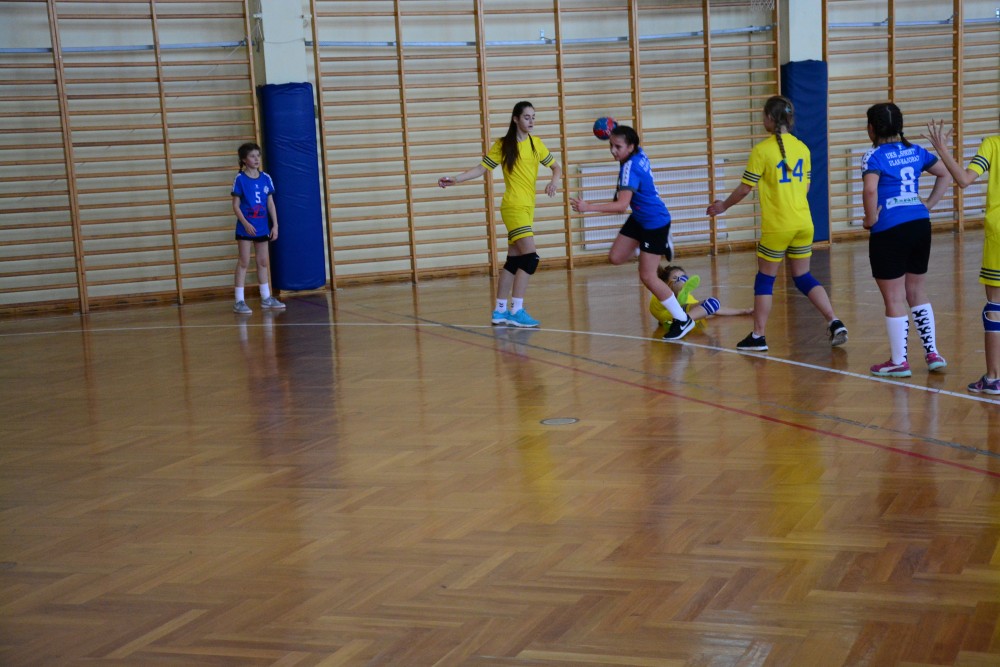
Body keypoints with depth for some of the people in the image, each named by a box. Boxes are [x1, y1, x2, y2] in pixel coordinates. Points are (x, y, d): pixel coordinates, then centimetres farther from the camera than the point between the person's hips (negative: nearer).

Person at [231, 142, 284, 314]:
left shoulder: (266, 178, 4)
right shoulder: (240, 179, -8)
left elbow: (270, 203, 7)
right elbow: (235, 205, -8)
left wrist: (275, 225, 3)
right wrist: (245, 223, -17)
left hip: (262, 227, 5)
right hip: (246, 227, -5)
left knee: (263, 262, 13)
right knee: (243, 262, -3)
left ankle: (266, 298, 22)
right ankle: (239, 301, 0)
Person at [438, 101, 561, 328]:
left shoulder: (536, 144, 11)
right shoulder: (502, 145, -2)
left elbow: (556, 167, 16)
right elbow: (482, 168, 2)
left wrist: (555, 180, -5)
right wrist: (455, 179, -8)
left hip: (527, 207, 6)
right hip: (514, 206, -6)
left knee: (514, 260, 9)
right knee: (530, 257, -17)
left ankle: (500, 311, 16)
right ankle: (516, 311, -15)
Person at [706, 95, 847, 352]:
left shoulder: (762, 150, -11)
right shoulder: (802, 148, 6)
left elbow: (744, 188, -6)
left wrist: (723, 206, 10)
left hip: (777, 225, -5)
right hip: (804, 223, 5)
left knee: (765, 278, 8)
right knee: (803, 277, 15)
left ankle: (758, 336, 12)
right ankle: (835, 323, 4)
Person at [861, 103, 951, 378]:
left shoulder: (875, 156, -10)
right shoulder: (915, 151, 10)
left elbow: (870, 189, -27)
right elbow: (945, 174, 16)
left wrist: (871, 218, -13)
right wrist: (929, 204, 15)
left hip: (889, 231, -6)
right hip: (920, 224, 6)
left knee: (894, 298, 4)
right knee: (916, 291, 19)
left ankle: (898, 361, 12)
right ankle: (932, 353, 20)